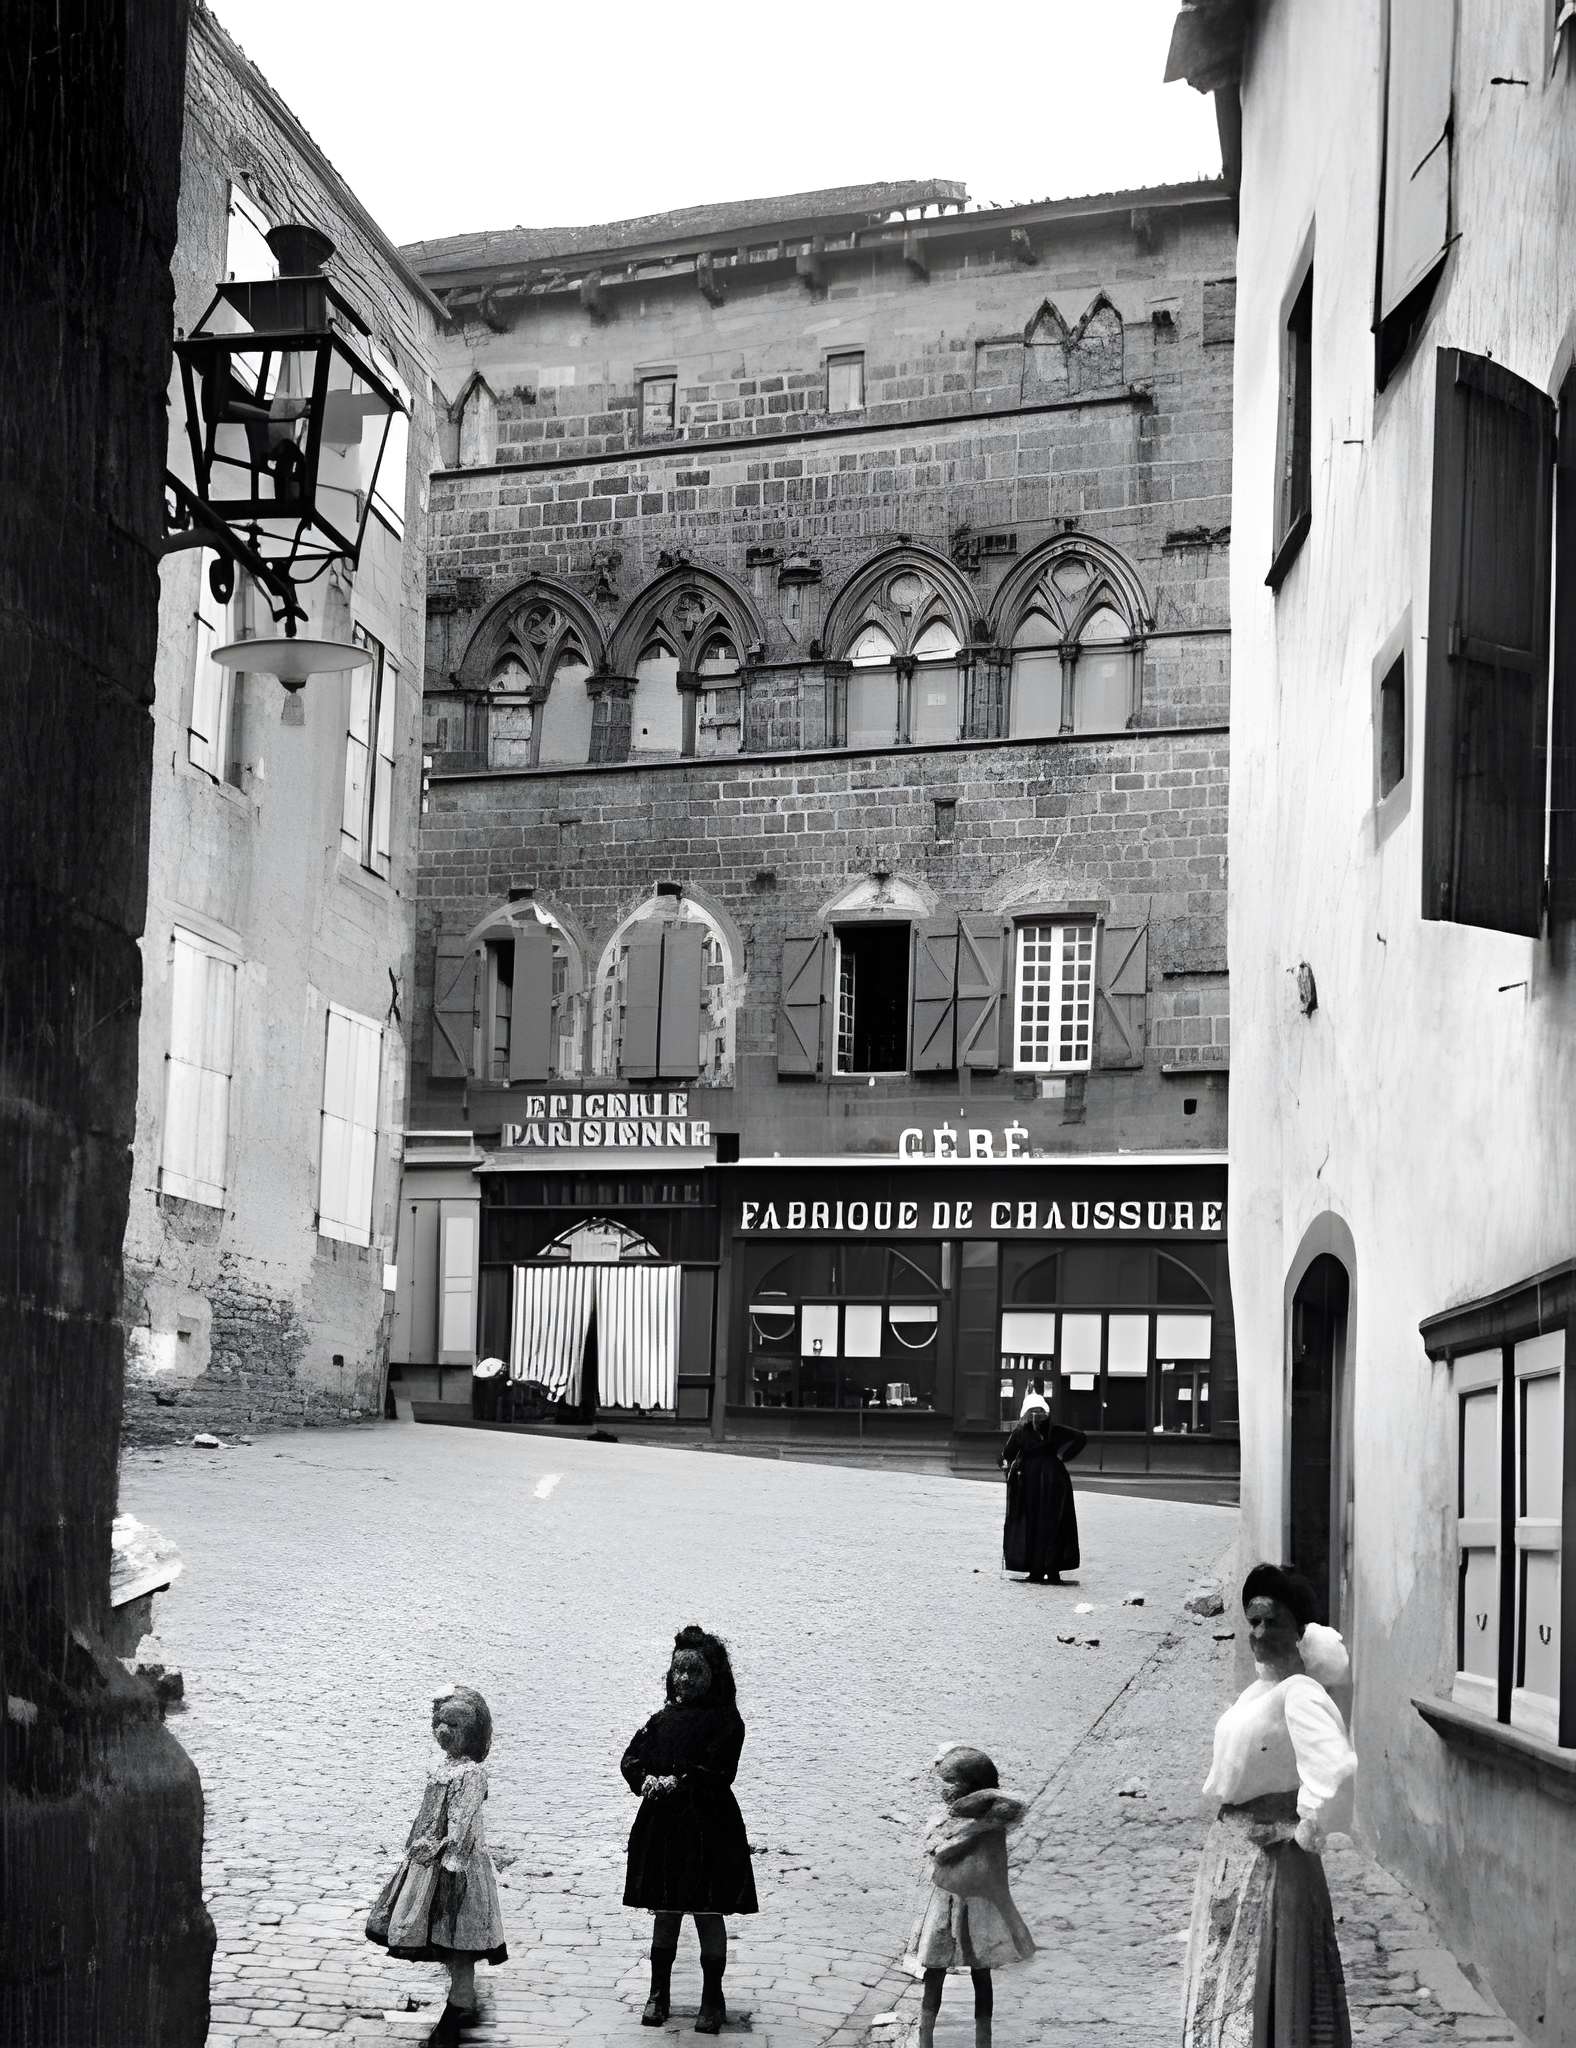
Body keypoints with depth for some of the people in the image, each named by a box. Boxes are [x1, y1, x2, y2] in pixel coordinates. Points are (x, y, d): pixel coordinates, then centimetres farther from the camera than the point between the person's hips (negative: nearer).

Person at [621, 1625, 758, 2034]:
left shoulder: (725, 1720, -6)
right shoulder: (662, 1719, 9)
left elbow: (717, 1772, -15)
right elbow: (631, 1760, 3)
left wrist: (676, 1783, -20)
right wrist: (648, 1780, -17)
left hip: (708, 1830, -4)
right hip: (661, 1829, 4)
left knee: (709, 1916, 4)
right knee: (664, 1914, 13)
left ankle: (712, 2000, 16)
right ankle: (658, 1994, 24)